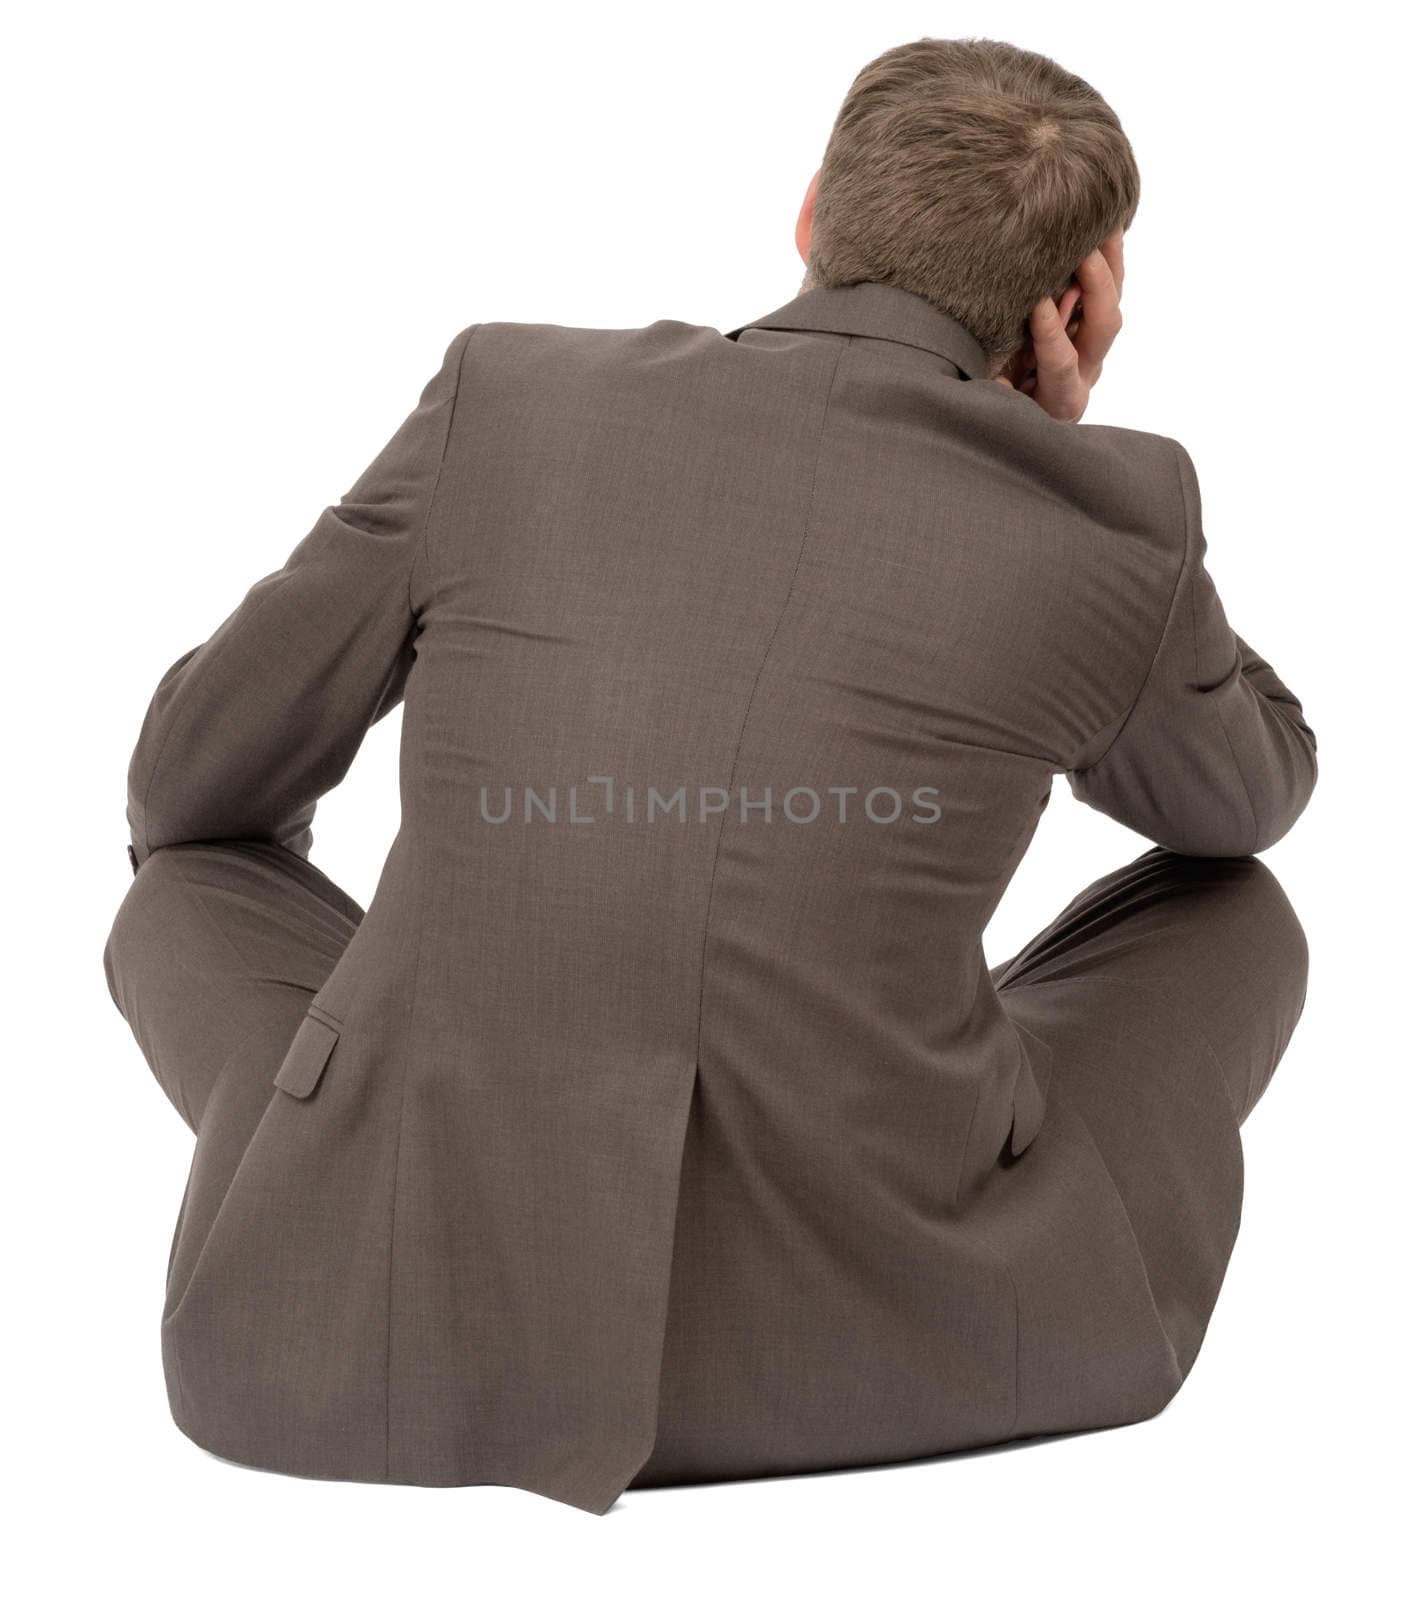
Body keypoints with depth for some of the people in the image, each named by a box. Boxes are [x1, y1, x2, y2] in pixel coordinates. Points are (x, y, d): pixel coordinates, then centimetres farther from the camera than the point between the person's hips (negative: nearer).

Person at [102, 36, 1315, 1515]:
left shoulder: (508, 394, 4)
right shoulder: (1108, 526, 1)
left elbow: (195, 784, 16)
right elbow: (1244, 799, 24)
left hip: (414, 1334, 1)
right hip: (896, 1335, 1)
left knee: (198, 881, 29)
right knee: (1230, 908, 25)